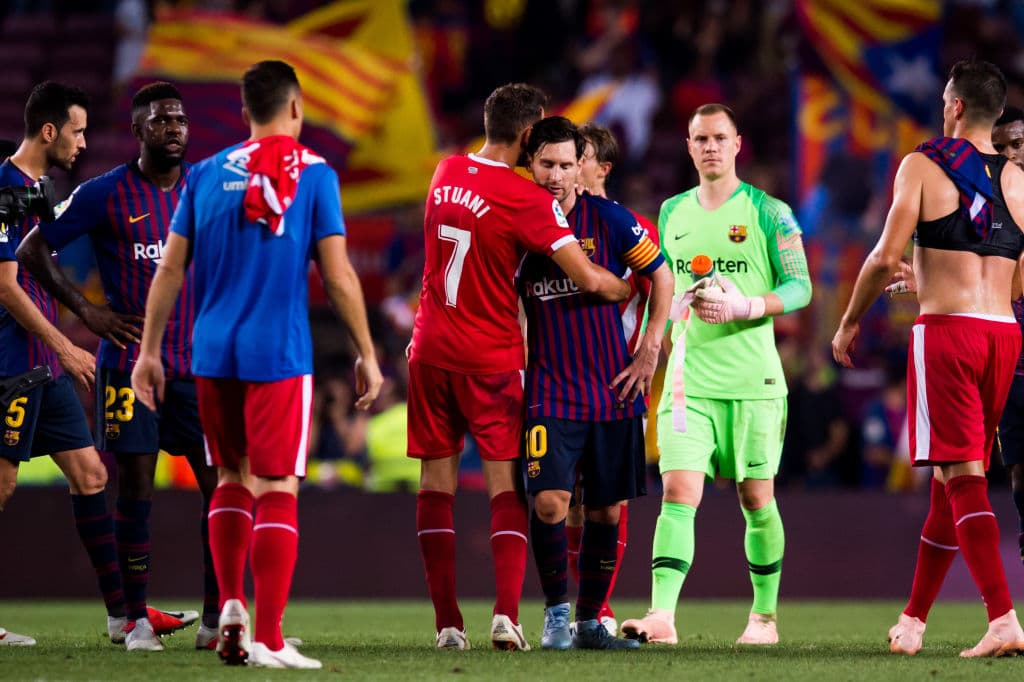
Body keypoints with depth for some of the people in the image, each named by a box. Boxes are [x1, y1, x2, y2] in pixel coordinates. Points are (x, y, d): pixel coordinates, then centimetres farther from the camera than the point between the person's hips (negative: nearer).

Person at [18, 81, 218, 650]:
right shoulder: (105, 194, -3)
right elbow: (32, 250, 2)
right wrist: (86, 310, -4)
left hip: (195, 363, 3)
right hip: (130, 362, -3)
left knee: (222, 485, -4)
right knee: (135, 490, -2)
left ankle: (215, 618, 4)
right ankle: (137, 620, 6)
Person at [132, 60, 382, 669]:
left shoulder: (206, 176, 7)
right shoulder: (315, 176, -2)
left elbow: (170, 270, 7)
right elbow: (339, 276, -4)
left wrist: (149, 352, 13)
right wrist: (367, 355, 4)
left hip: (213, 355, 3)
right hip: (279, 355, -3)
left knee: (233, 478, 19)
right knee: (277, 489, 0)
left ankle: (230, 609, 10)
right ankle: (267, 639, -4)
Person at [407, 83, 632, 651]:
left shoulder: (447, 173, 5)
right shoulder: (527, 199, -13)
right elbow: (587, 278, -14)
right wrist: (632, 288, 5)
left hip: (431, 349, 4)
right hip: (491, 356, -4)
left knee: (436, 482, 6)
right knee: (505, 484, 1)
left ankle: (447, 622, 3)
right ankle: (506, 614, -13)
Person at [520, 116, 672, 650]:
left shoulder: (608, 219, -2)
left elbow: (661, 277, 7)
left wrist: (650, 350, 1)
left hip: (613, 388, 1)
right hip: (549, 391, -1)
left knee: (606, 511, 6)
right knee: (550, 502, -16)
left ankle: (590, 621, 19)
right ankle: (555, 612, 2)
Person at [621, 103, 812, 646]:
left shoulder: (769, 213, -1)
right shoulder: (672, 213, 12)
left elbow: (800, 287, -4)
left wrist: (745, 307, -18)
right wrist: (667, 336, 15)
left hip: (753, 380, -2)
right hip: (688, 378, 2)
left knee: (756, 499, 6)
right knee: (678, 492, -13)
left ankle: (764, 616, 21)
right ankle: (662, 616, -23)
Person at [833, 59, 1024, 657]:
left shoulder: (923, 165, -1)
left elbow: (887, 255, -8)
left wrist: (851, 321, 5)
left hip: (947, 331, -5)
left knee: (962, 476, -9)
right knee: (953, 478, 13)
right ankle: (913, 619, 22)